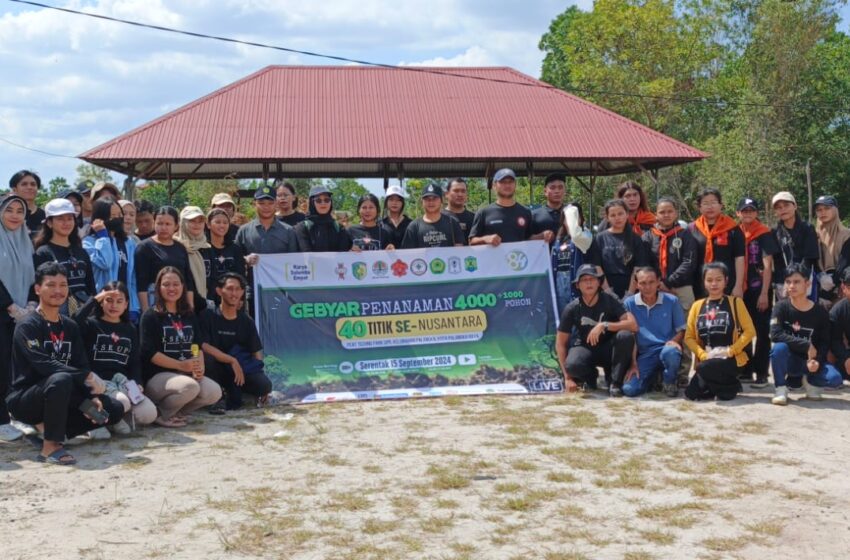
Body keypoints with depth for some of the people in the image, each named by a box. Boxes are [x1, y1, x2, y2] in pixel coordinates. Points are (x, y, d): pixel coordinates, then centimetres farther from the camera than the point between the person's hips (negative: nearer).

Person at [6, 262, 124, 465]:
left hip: (62, 399, 7)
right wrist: (87, 378, -28)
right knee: (61, 379, -37)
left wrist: (93, 397, -13)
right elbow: (43, 365, -25)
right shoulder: (28, 326, -12)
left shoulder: (70, 327, 9)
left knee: (114, 410, -4)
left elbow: (82, 366, 4)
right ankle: (50, 447, -28)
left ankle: (45, 428, 0)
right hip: (24, 399, -7)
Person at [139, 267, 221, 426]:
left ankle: (177, 412, 3)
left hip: (187, 374, 6)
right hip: (157, 376, -6)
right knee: (190, 387, -34)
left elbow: (198, 346, 11)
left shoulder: (190, 316, 15)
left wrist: (199, 367, -10)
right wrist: (181, 365, -18)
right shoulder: (151, 316, -4)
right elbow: (150, 353, -12)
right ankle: (160, 413, -8)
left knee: (214, 392, -20)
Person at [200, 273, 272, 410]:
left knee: (264, 385, -27)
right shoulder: (208, 315, -8)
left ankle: (234, 395, 7)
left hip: (243, 369, 2)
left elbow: (257, 353, 4)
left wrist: (263, 387, -7)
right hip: (217, 370, -2)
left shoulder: (246, 321, 3)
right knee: (207, 359, -36)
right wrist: (232, 361, -23)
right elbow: (204, 347, -19)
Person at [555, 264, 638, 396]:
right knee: (572, 365, -36)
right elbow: (560, 343, -7)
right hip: (585, 348, 0)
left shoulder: (609, 300, -13)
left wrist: (604, 325, -34)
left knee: (625, 336, -32)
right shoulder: (572, 308, -12)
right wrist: (567, 378, -13)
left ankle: (615, 382, -15)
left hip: (609, 347, 0)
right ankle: (590, 377, 3)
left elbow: (633, 325, -23)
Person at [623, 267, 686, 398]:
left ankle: (669, 381, -4)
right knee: (629, 390, -20)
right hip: (644, 354, 1)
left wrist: (674, 341, -16)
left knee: (670, 352, -40)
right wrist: (633, 363, -1)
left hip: (667, 348, -1)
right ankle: (652, 378, 16)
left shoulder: (671, 301, 0)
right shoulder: (629, 303, -1)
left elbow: (682, 330, 7)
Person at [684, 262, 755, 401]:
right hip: (706, 360, 4)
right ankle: (723, 384, 13)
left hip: (730, 359, -4)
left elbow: (750, 331, -4)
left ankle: (730, 387, -3)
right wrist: (703, 354, -11)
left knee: (705, 368, -35)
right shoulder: (697, 306, 10)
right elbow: (689, 337, 6)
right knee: (691, 393, -17)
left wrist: (730, 351, -14)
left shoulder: (735, 302, 2)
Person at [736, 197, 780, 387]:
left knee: (762, 332, -1)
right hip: (741, 290, 5)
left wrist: (764, 293, -13)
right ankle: (746, 371, 18)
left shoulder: (764, 234, -4)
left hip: (759, 289, -4)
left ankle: (761, 373, 3)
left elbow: (767, 265, -7)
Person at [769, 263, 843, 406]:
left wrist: (816, 360, -24)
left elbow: (825, 343, -4)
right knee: (779, 347, -35)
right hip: (789, 360, -1)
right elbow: (775, 334, -24)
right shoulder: (781, 307, -11)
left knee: (835, 378, -26)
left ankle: (810, 381, 9)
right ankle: (781, 388, -13)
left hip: (809, 362, 1)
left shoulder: (821, 312, -6)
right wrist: (806, 345, -26)